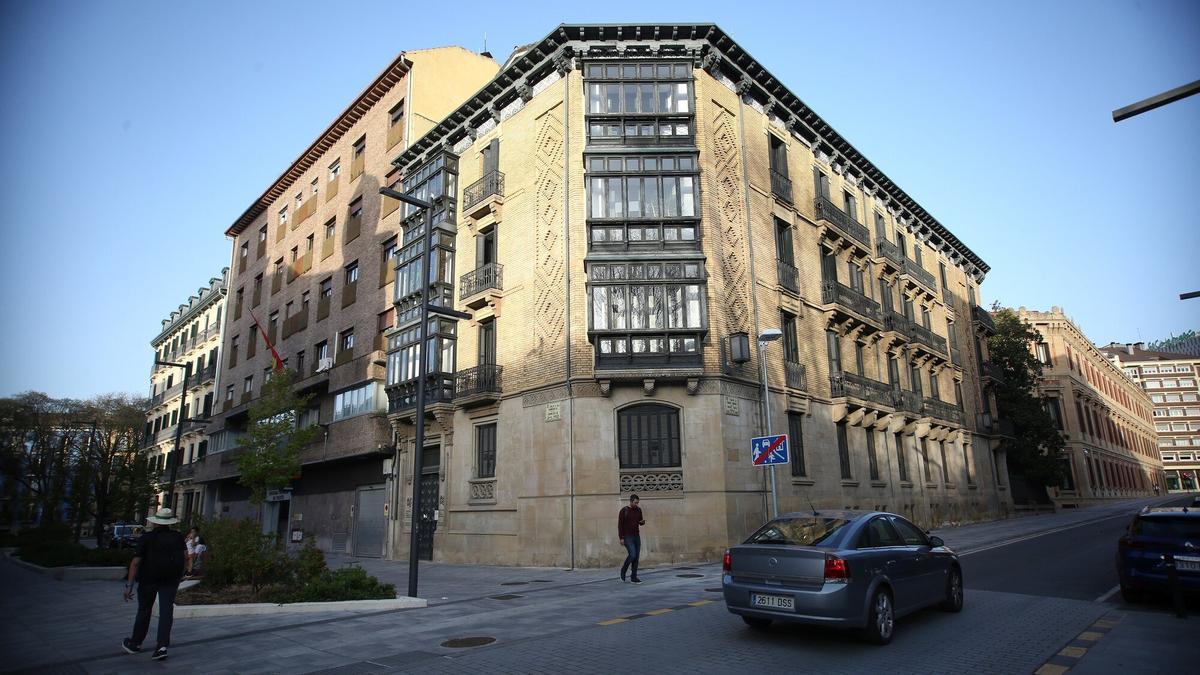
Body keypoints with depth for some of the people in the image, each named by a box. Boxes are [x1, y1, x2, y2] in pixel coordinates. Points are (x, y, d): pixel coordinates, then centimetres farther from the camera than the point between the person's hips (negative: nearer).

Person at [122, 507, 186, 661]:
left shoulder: (146, 538, -7)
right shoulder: (178, 536, 0)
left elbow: (136, 562, -11)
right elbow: (185, 557, -3)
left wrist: (129, 585, -9)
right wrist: (179, 572, 13)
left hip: (148, 579, -1)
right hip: (171, 579, 1)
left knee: (144, 610, 14)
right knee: (166, 611, 2)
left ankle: (135, 643, 29)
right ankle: (162, 646, -5)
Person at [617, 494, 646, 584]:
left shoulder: (638, 510, 6)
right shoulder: (624, 510, -11)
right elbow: (620, 524, -10)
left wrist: (643, 521, -11)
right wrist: (621, 538, -15)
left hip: (636, 537, 6)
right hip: (627, 537, -6)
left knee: (636, 557, 2)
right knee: (632, 555, -18)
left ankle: (633, 578, 8)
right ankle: (623, 570, 6)